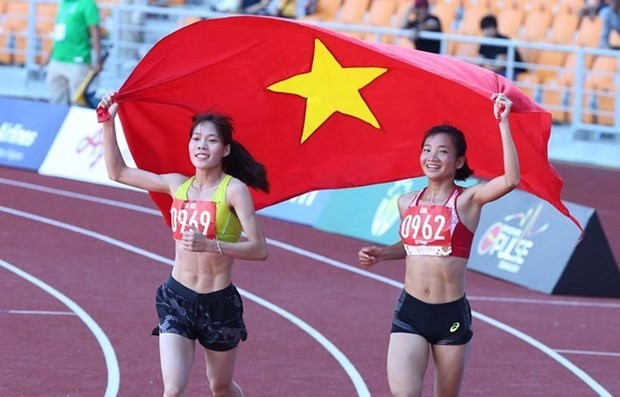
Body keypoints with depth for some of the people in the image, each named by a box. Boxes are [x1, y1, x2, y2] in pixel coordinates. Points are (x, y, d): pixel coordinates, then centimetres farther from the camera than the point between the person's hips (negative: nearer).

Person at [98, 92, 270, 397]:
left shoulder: (234, 189, -11)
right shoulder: (177, 185, 4)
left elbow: (259, 249, -19)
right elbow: (118, 172, 13)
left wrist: (211, 245, -31)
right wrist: (108, 123, 5)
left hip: (219, 303, -3)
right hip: (177, 297, 3)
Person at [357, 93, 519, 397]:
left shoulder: (467, 200, -6)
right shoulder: (407, 203, 8)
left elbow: (511, 180, -25)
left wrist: (503, 124, -25)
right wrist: (381, 254, 8)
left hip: (451, 315, -2)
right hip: (410, 312, 3)